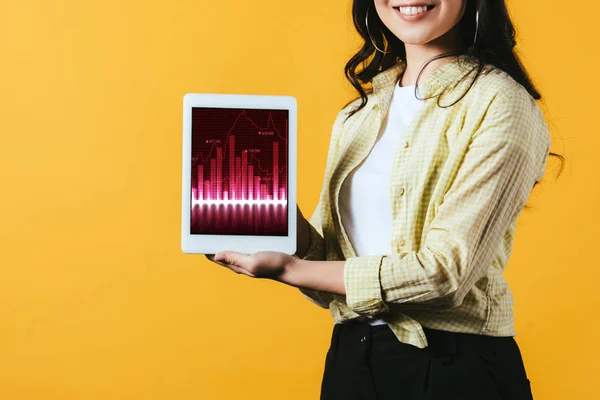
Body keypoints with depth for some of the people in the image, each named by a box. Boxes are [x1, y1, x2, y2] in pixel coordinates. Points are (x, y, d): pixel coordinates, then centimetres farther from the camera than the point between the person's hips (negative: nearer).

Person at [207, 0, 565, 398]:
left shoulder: (500, 102, -12)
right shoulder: (358, 115, 9)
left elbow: (444, 273, -19)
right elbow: (333, 257, 5)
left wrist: (290, 270, -16)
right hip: (349, 355, 6)